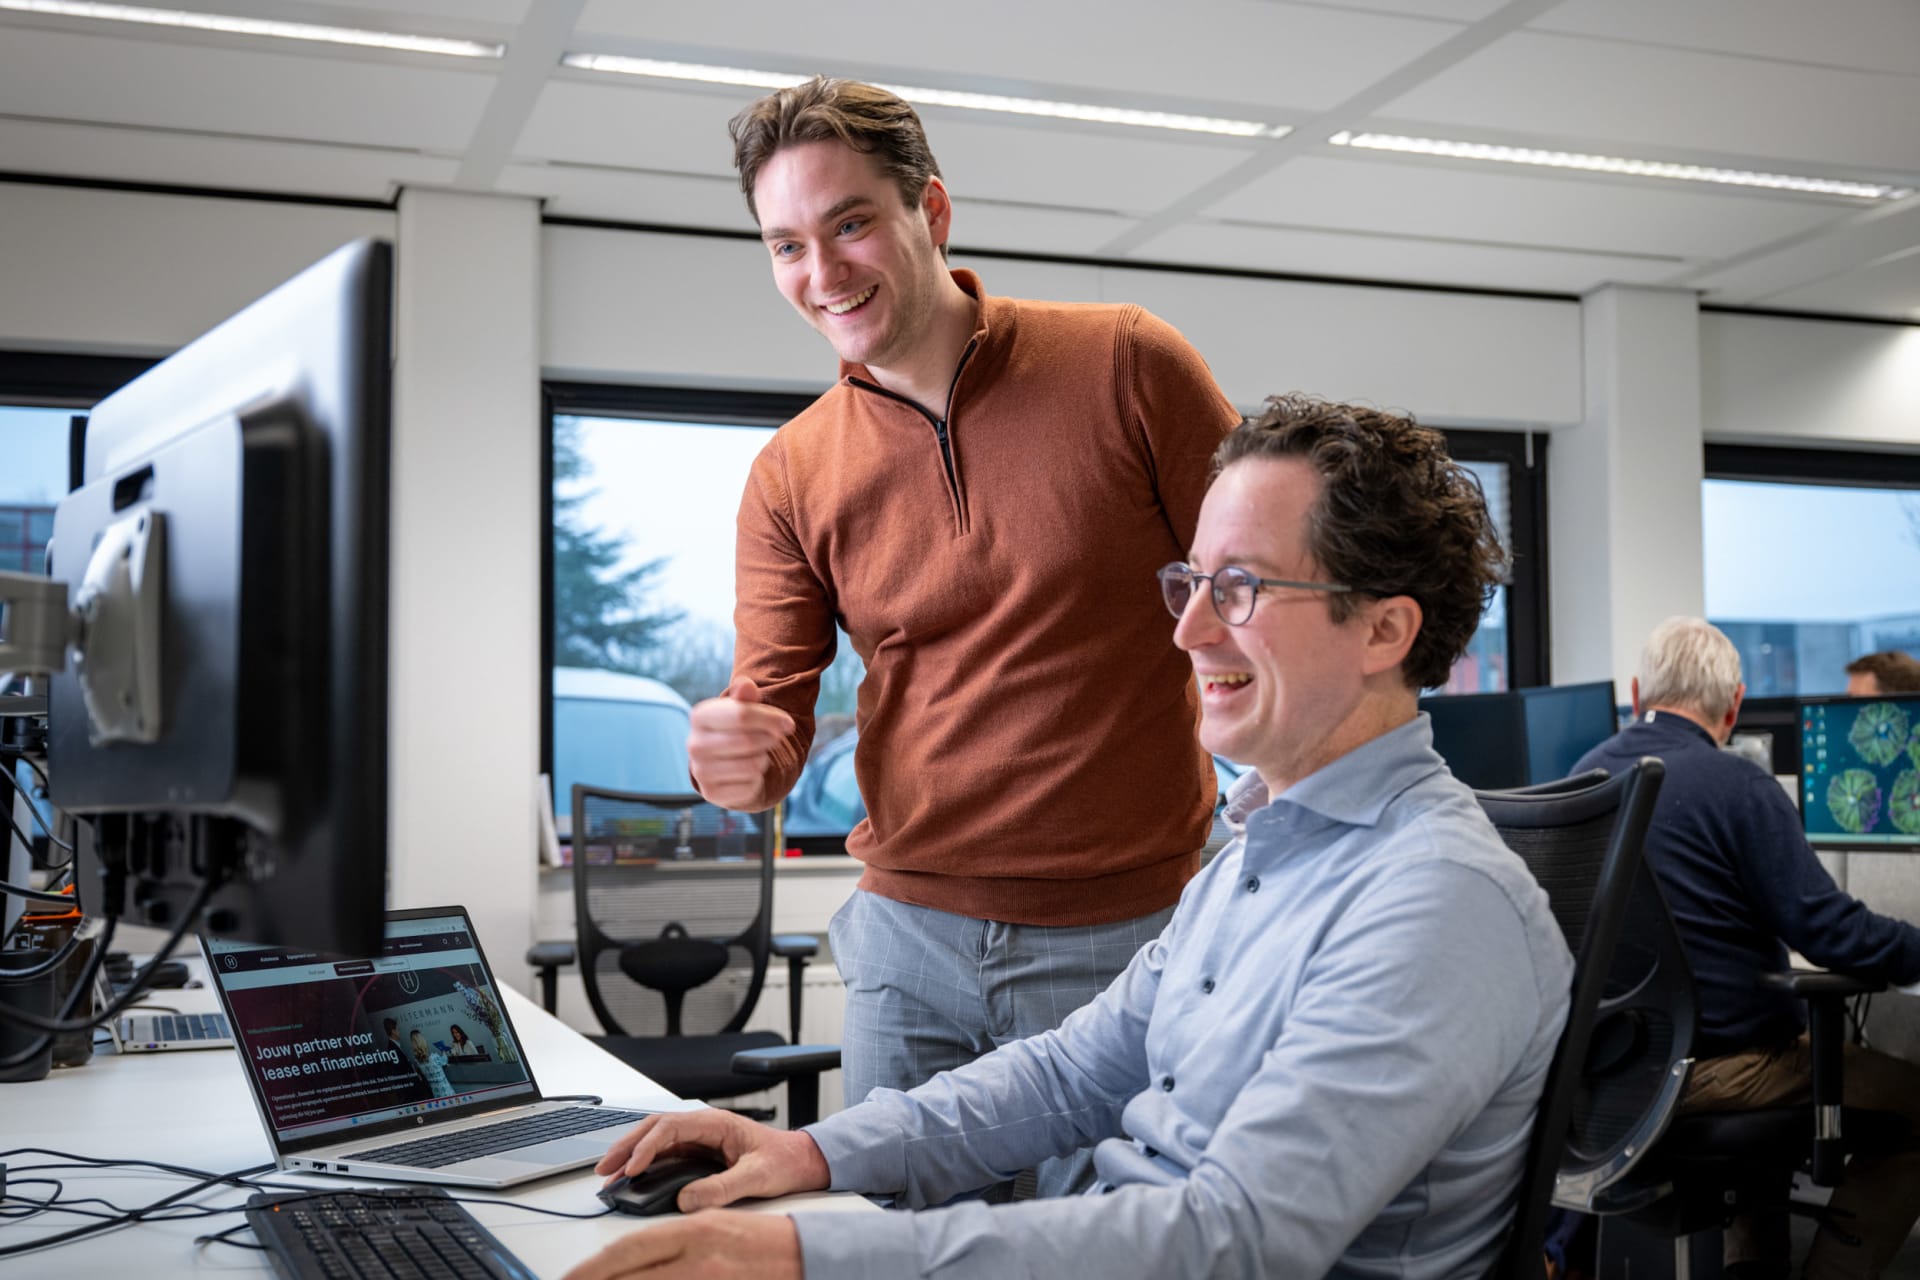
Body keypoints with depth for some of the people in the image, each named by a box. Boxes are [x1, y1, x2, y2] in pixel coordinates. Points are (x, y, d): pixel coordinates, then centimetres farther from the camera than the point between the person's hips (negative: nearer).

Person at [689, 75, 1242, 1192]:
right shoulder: (792, 476, 3)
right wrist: (743, 760, -20)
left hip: (1129, 940, -3)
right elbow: (773, 709, 4)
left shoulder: (1129, 367, -7)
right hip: (910, 939, 3)